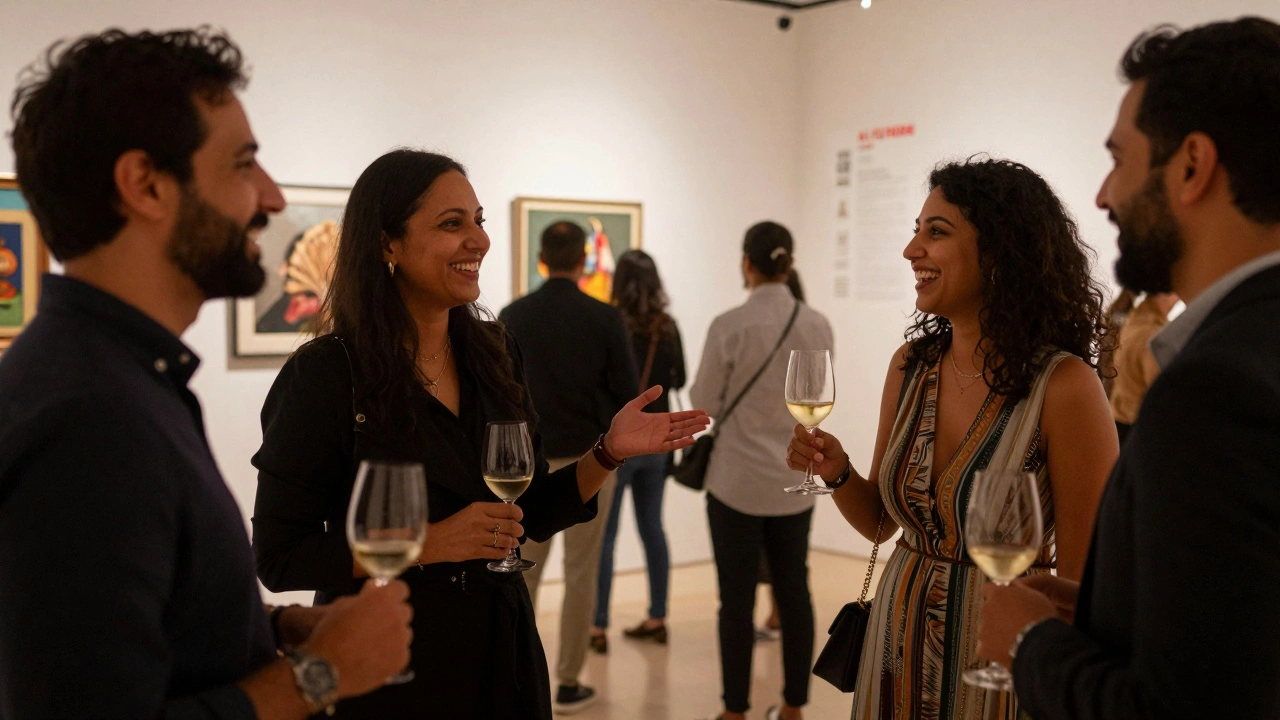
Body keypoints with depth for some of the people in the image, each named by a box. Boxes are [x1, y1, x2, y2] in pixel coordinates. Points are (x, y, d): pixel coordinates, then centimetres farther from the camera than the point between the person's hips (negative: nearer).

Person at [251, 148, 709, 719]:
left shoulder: (495, 353, 1)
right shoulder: (324, 374, -14)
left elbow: (532, 517, 6)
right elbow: (280, 558, -14)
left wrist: (608, 454, -9)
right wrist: (428, 544, -22)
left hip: (503, 651, 5)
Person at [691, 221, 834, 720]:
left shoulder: (729, 327, -15)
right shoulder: (817, 326, -2)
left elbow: (705, 403, -6)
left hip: (738, 480, -4)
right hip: (795, 479, 4)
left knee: (738, 598, 4)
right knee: (794, 591, 13)